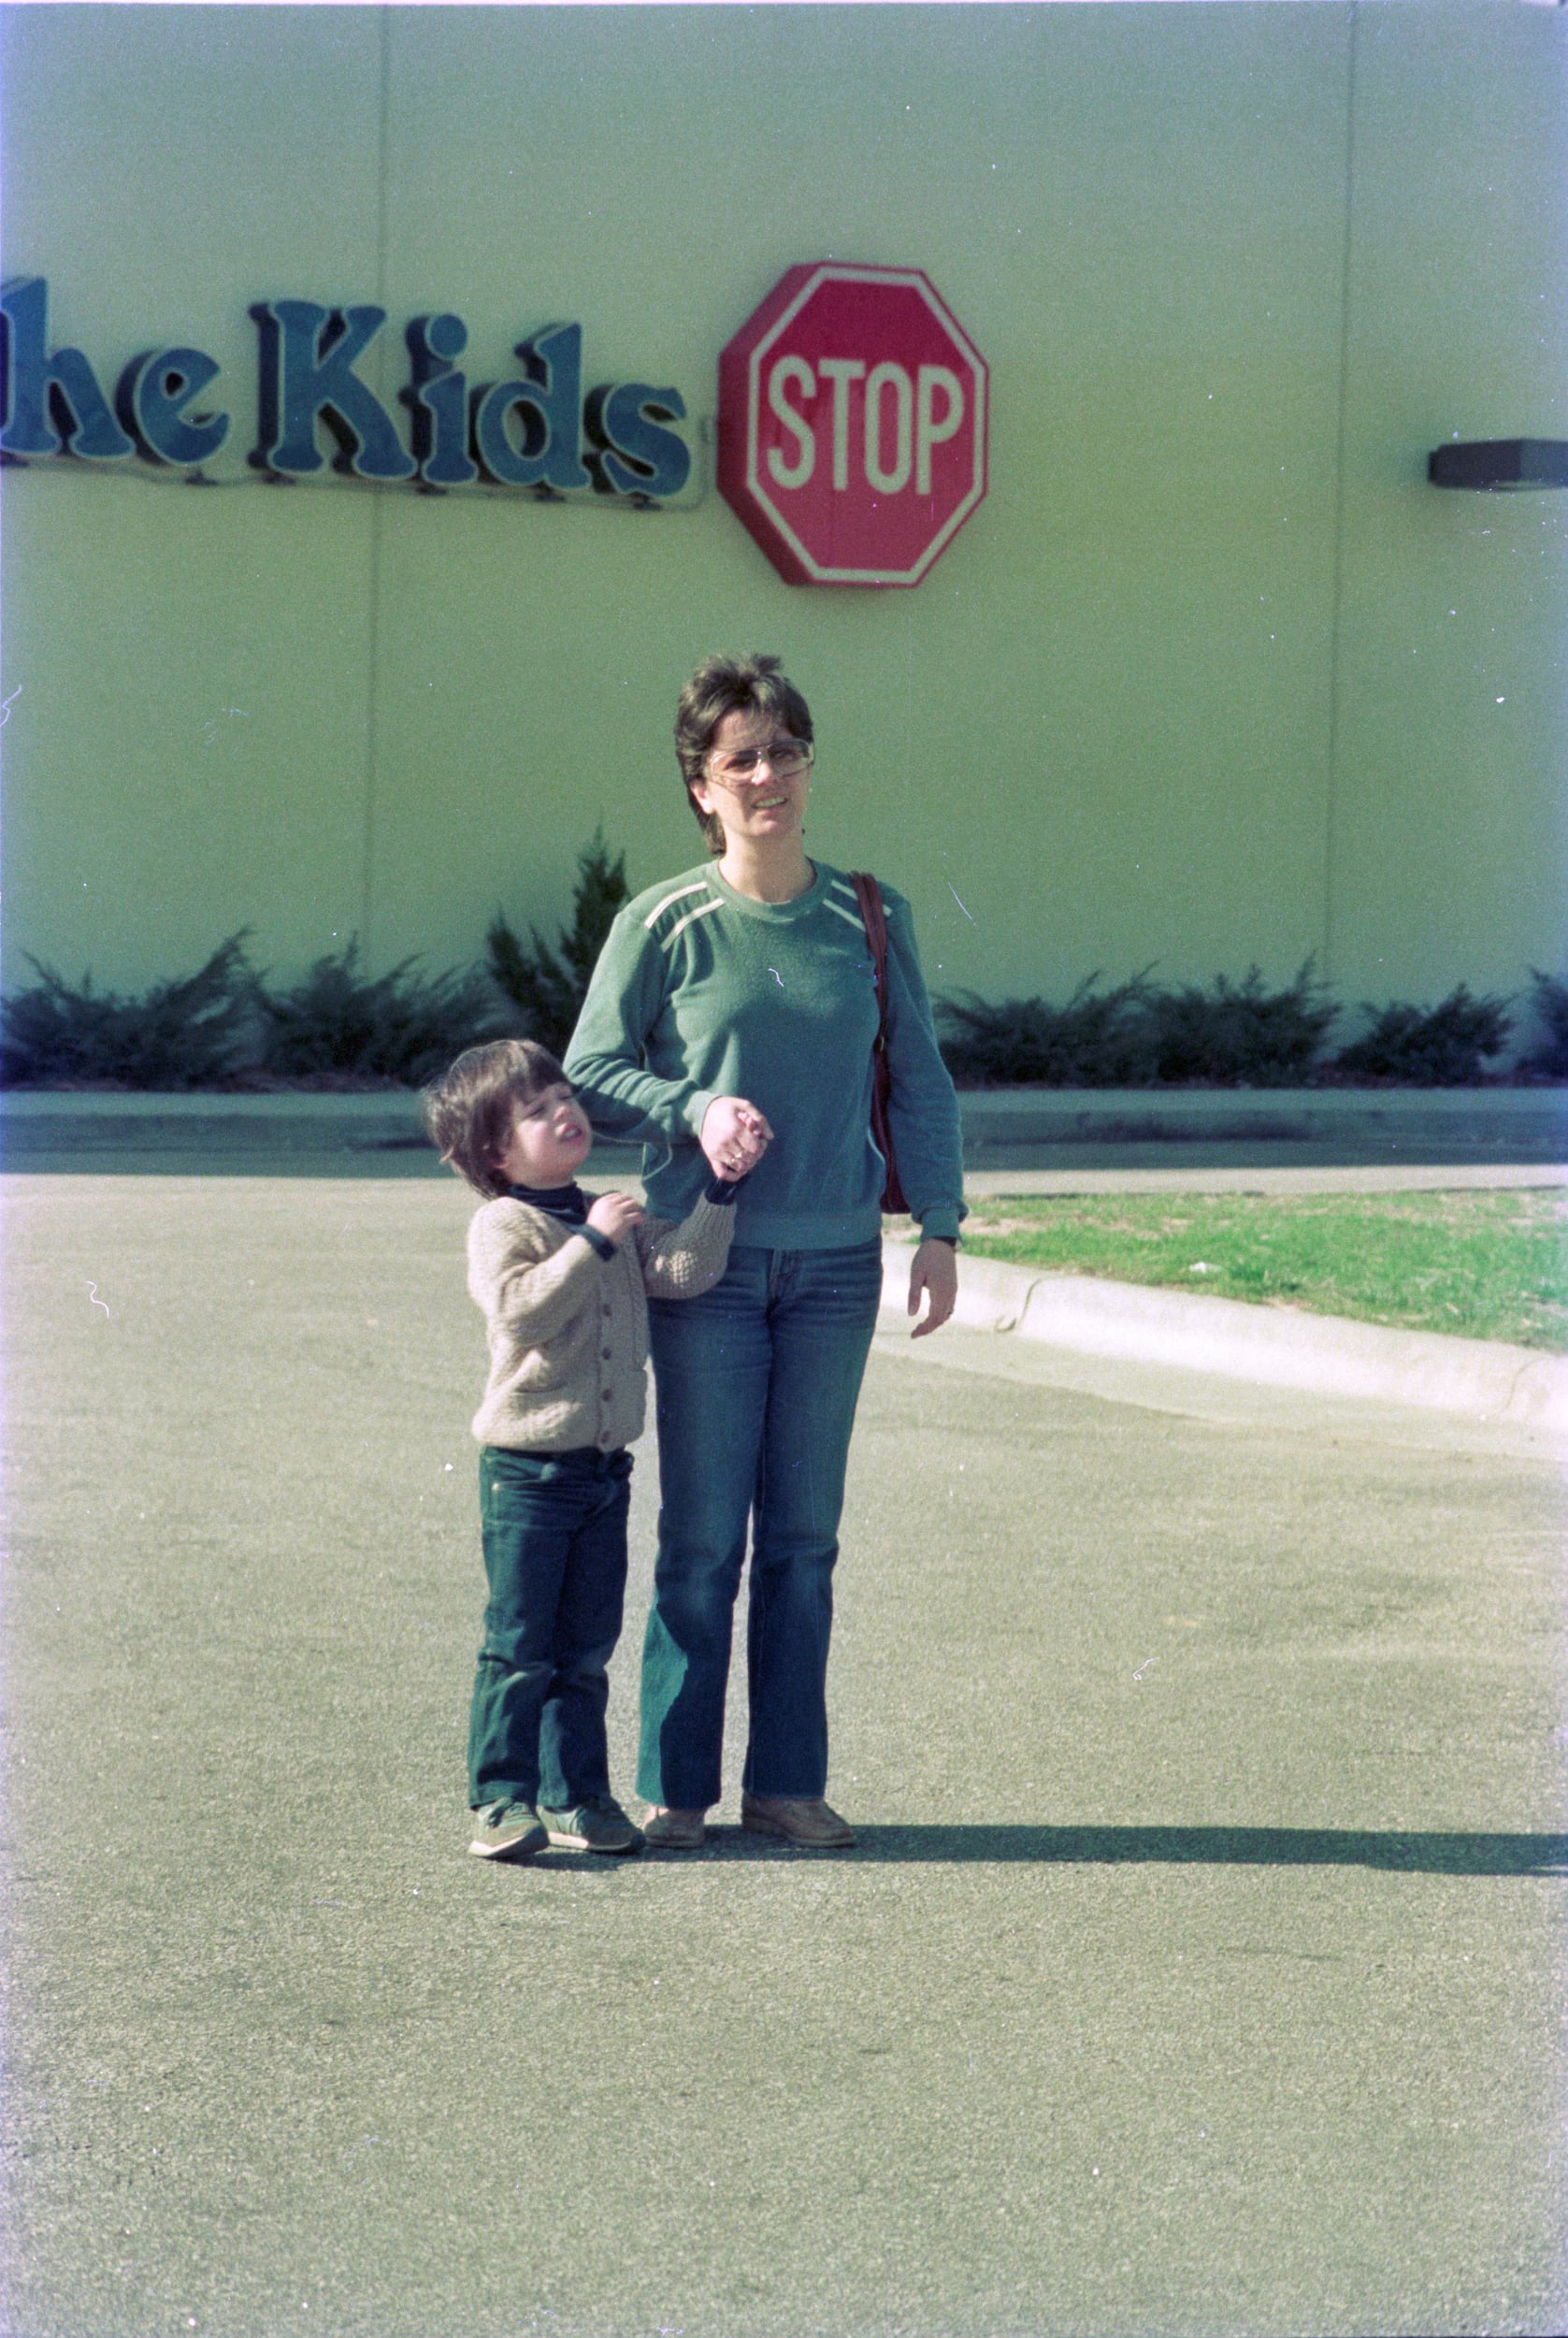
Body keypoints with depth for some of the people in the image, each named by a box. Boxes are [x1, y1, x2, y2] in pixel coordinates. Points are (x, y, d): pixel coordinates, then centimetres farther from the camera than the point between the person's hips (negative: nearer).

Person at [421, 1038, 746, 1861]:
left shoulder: (615, 1219, 12)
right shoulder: (502, 1224, -8)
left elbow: (684, 1271, 1)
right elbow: (521, 1311, -24)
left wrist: (719, 1188, -7)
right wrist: (590, 1243, -24)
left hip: (605, 1468, 6)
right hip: (528, 1469, -6)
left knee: (586, 1648, 11)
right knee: (519, 1646, -4)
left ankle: (575, 1795, 19)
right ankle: (501, 1799, 0)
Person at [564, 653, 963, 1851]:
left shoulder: (872, 918, 5)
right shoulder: (664, 924, -3)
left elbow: (920, 1080, 11)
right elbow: (590, 1072, 1)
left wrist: (940, 1227, 5)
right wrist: (695, 1110, -15)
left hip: (836, 1261, 2)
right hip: (709, 1262, -2)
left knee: (804, 1539, 7)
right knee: (703, 1538, 0)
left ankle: (787, 1780, 16)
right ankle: (674, 1785, 10)